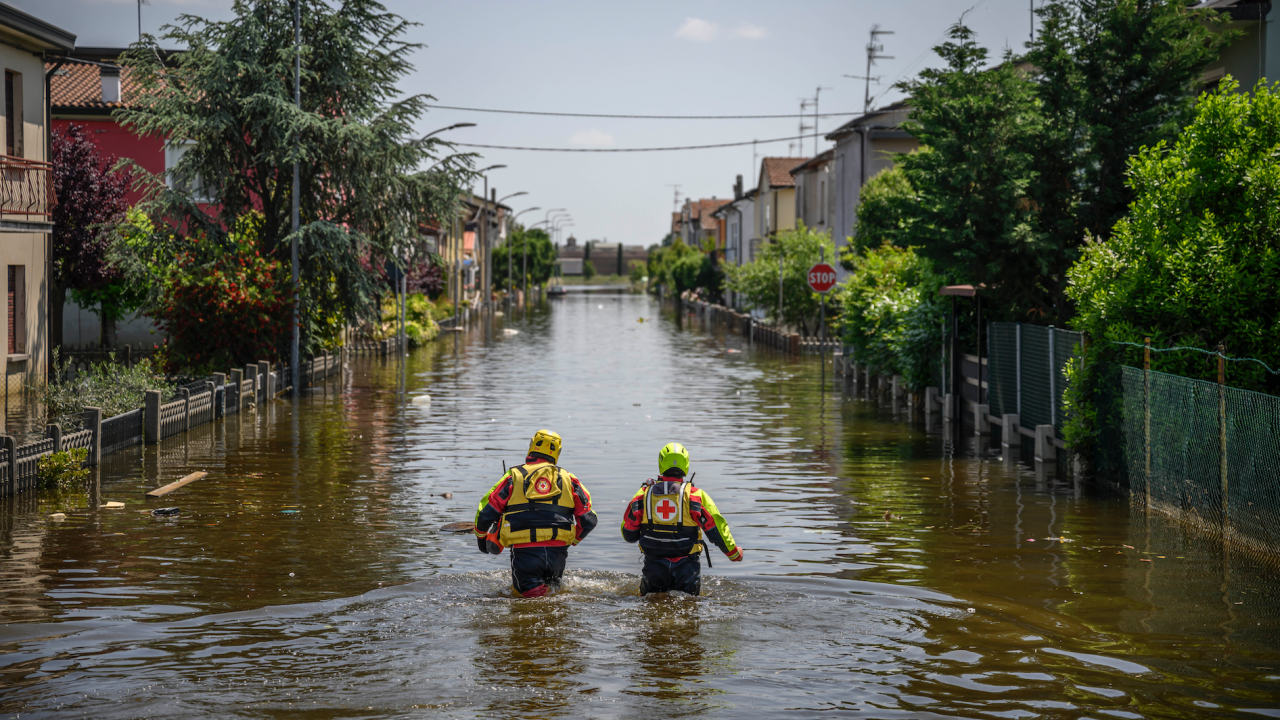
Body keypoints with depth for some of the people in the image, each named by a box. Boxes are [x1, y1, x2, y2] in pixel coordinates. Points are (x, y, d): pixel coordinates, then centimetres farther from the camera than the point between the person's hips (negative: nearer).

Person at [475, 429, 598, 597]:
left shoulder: (513, 476, 6)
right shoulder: (567, 478, 11)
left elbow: (486, 513, 4)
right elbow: (588, 520, 9)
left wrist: (481, 538, 24)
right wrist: (572, 540, 27)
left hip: (524, 551, -2)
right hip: (558, 552, 2)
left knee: (530, 593, 4)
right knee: (552, 588, 23)